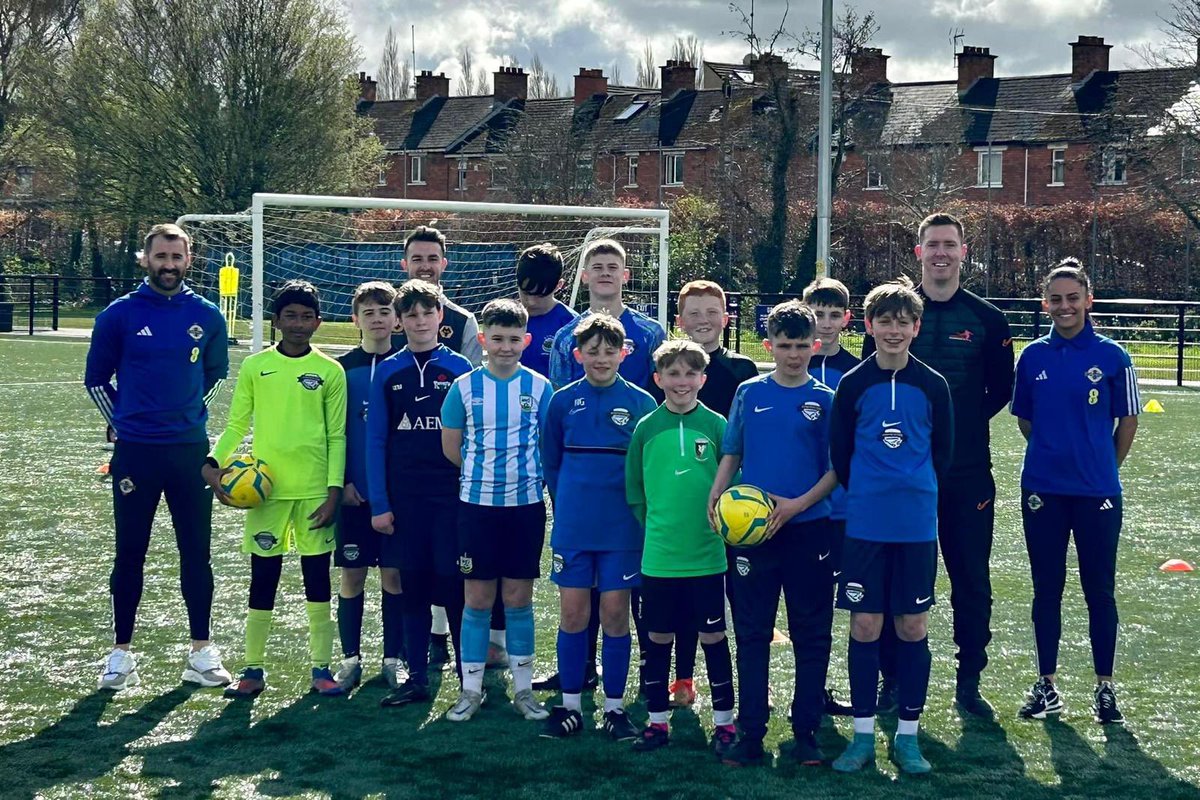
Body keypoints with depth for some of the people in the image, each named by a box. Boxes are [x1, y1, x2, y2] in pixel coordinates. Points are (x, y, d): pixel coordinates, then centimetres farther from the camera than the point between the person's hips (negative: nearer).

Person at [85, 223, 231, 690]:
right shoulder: (120, 314, -3)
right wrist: (121, 423, 6)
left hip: (191, 450, 2)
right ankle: (121, 653, 13)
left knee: (196, 553, 5)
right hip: (134, 453, -1)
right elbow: (96, 379, 8)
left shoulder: (207, 316, 2)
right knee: (130, 554, 5)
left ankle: (201, 653, 13)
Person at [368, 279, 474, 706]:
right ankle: (416, 679, 14)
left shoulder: (459, 368, 2)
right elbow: (375, 440, 5)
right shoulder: (388, 372, 6)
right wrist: (379, 504, 0)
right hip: (404, 496, 2)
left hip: (452, 494, -2)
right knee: (412, 589, 7)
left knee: (455, 587, -1)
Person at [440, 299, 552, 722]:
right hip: (478, 503, 0)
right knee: (477, 599, 4)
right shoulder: (465, 386, -1)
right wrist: (484, 472, 8)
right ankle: (471, 688, 13)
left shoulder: (539, 387, 0)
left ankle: (523, 688, 15)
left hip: (526, 503, 0)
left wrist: (525, 475, 3)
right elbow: (451, 446, 7)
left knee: (519, 598, 6)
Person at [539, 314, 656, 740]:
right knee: (572, 613, 4)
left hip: (621, 529, -1)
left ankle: (615, 707, 14)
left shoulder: (640, 404, -2)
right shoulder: (563, 402, 2)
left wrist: (635, 509, 3)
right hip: (572, 528, 1)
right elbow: (551, 463, 12)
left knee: (615, 614, 3)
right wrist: (567, 506, 9)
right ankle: (570, 705, 15)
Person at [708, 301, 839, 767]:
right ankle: (751, 734, 12)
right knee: (752, 635, 5)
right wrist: (716, 496, -6)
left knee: (812, 636, 4)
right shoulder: (749, 394, 5)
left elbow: (836, 468, -1)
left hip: (807, 530, -1)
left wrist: (797, 504, -14)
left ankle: (806, 733, 14)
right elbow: (731, 455, 12)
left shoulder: (824, 400, 0)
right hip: (751, 532, 1)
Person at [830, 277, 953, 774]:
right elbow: (839, 453, 7)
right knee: (865, 626, 2)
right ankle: (863, 735, 13)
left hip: (918, 524, 1)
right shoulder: (853, 384, -1)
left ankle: (907, 735, 15)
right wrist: (865, 493, 10)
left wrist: (917, 491, 11)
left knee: (913, 626, 5)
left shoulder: (932, 386, 0)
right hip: (865, 524, 0)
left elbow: (943, 452, 9)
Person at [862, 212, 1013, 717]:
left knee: (972, 581, 5)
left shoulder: (986, 319, 4)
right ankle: (892, 679, 15)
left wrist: (963, 424, 1)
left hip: (967, 472, 1)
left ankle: (969, 682, 15)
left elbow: (1001, 388, 10)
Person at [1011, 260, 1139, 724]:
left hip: (1098, 492, -2)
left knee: (1099, 590, 4)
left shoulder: (1111, 357, -4)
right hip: (1042, 490, 2)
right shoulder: (1033, 356, 3)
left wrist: (1102, 468, 9)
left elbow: (1127, 421, 4)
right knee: (1046, 589, 9)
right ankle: (1047, 686, 18)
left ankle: (1104, 687, 15)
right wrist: (1055, 452, 11)